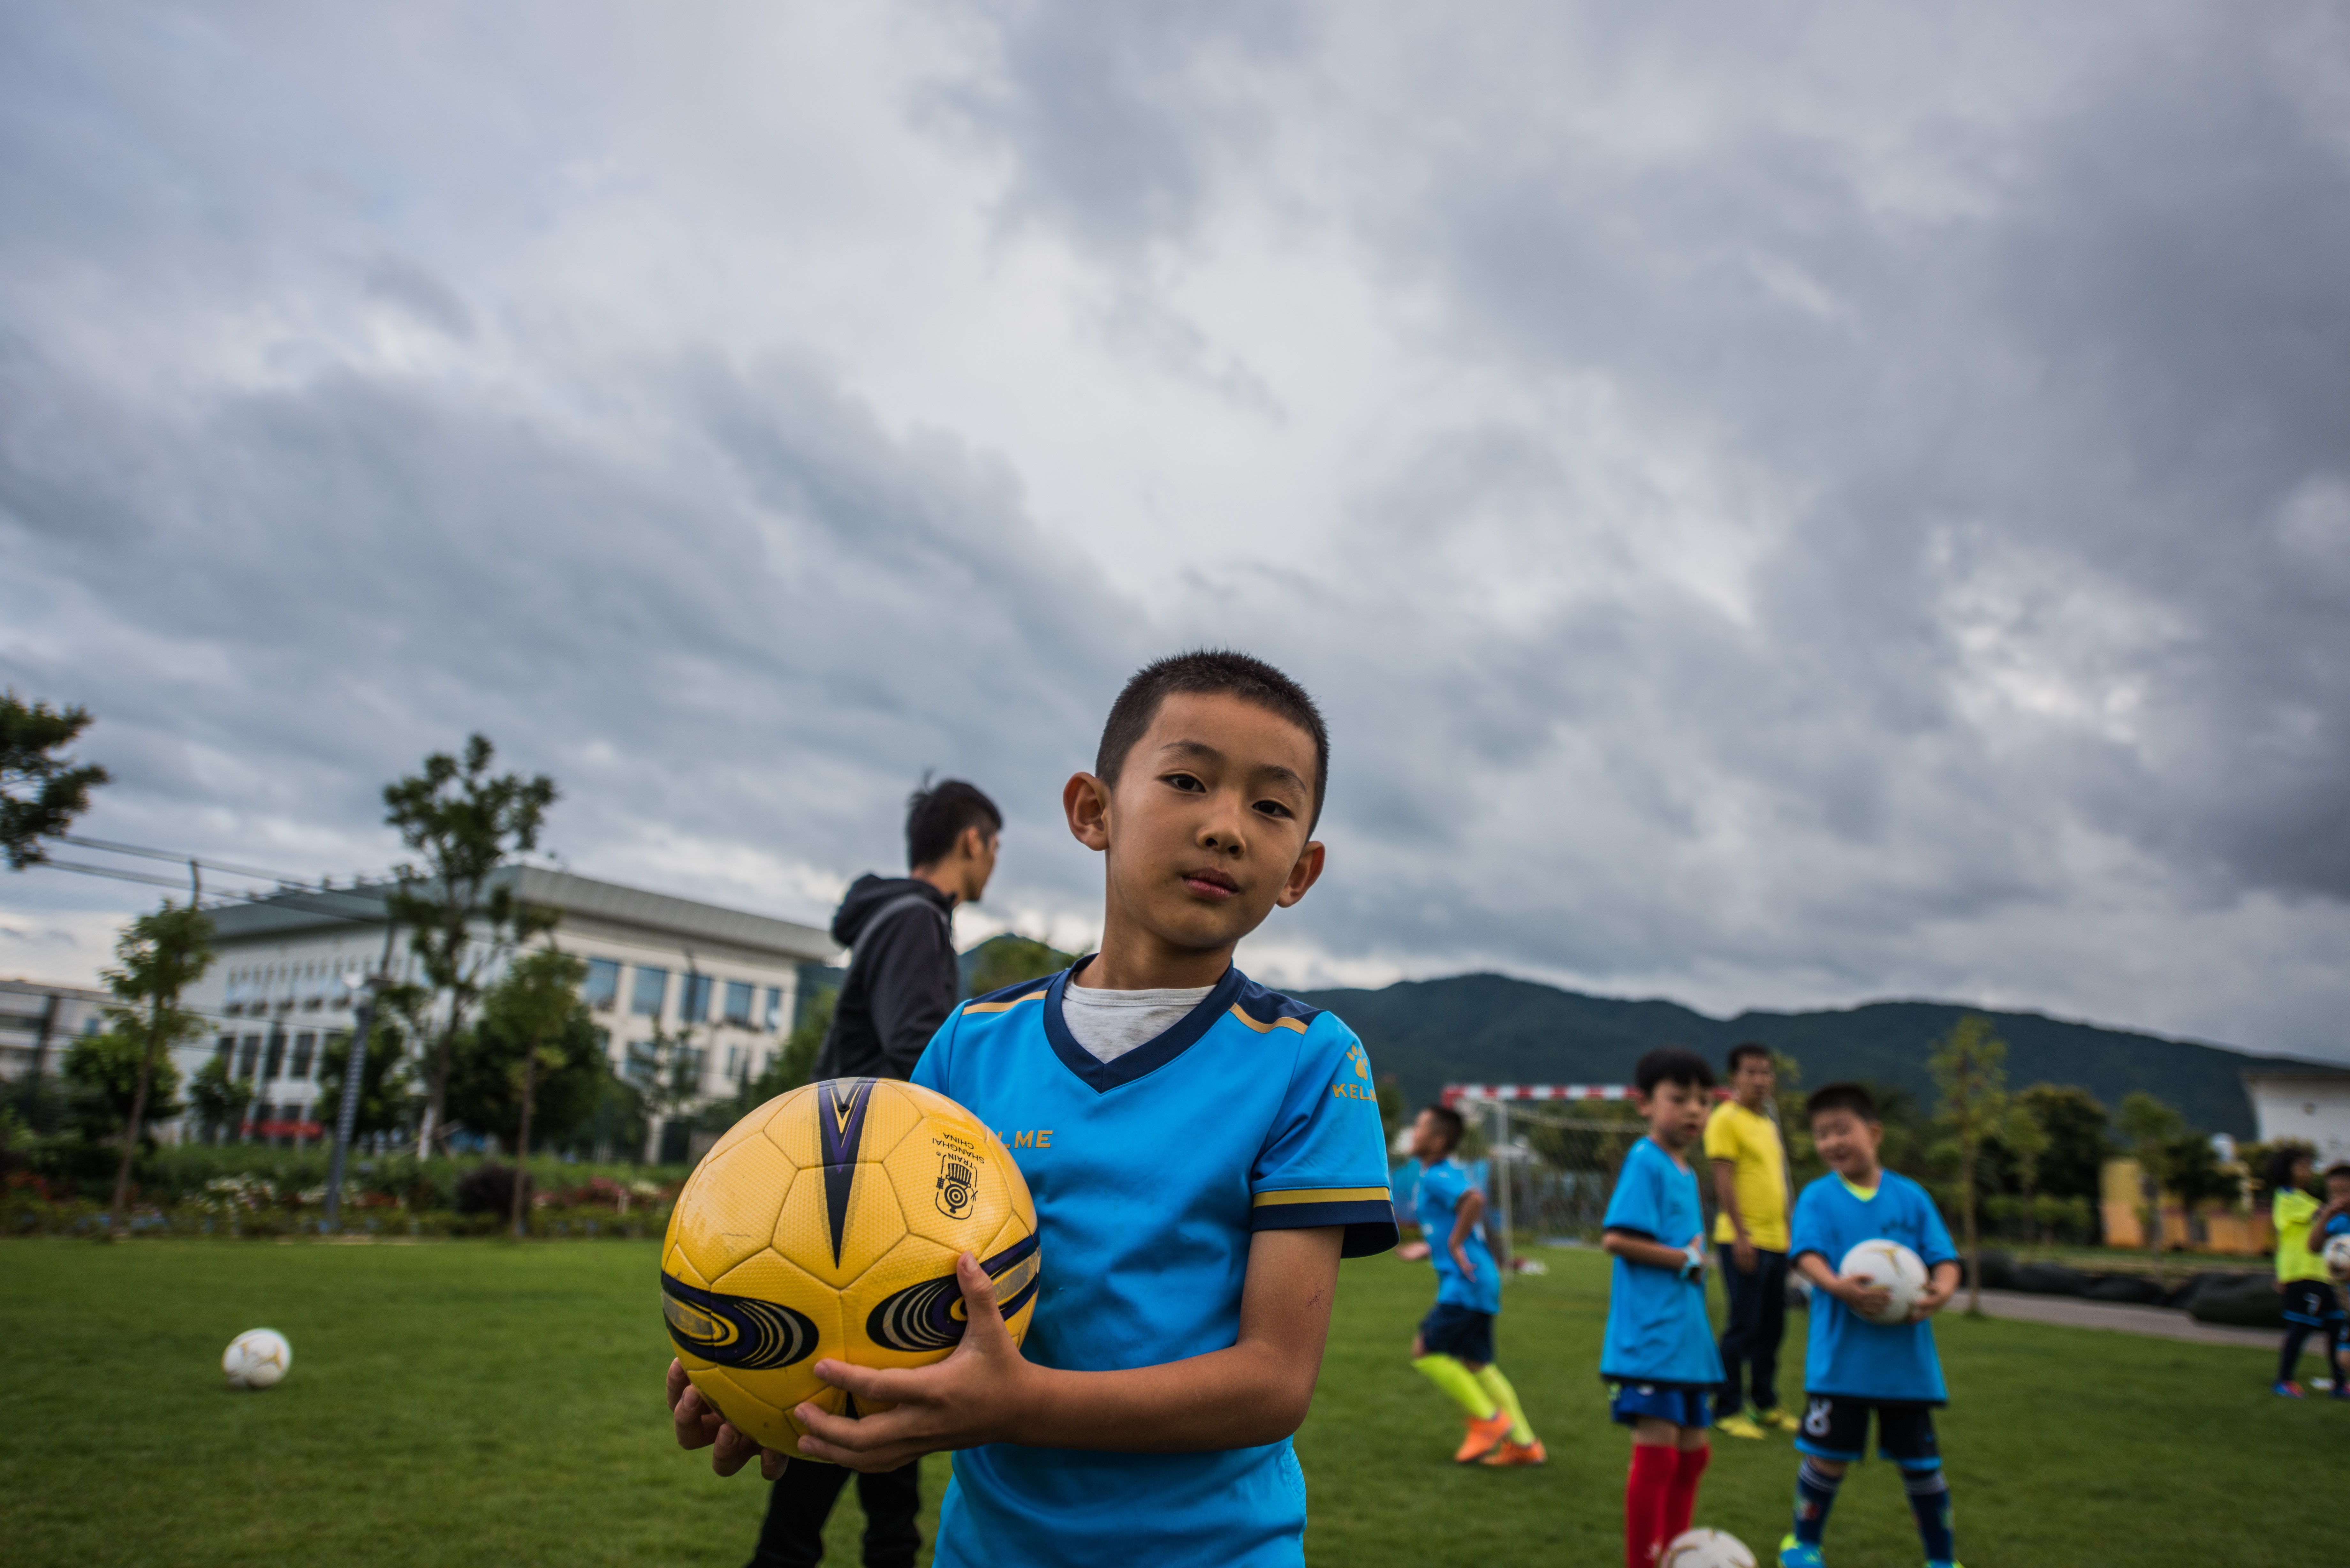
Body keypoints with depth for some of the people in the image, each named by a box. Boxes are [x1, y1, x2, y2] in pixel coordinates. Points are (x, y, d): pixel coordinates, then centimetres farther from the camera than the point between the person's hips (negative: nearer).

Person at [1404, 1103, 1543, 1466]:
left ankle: (1488, 1420, 0)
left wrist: (1455, 1244, -23)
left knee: (1426, 1350, -8)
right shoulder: (1452, 1170, 14)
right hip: (1479, 1282, 10)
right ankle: (1524, 1443, 18)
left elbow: (1475, 1200, -33)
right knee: (1476, 1364, 14)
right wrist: (1431, 1248, 23)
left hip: (1465, 1283, -10)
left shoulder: (1436, 1177, -16)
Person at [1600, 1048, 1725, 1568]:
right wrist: (1686, 1259, -15)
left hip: (1687, 1335, 10)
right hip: (1650, 1333, -10)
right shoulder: (1645, 1161, -13)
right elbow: (1616, 1238, -22)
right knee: (1657, 1448, -8)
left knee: (1693, 1450, 16)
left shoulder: (1685, 1172, 14)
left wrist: (1695, 1259, 3)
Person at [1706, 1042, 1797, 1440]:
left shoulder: (1769, 1122, 16)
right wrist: (1740, 1234, -19)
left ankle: (1765, 1403, 25)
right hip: (1745, 1240, -8)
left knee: (1773, 1326, 13)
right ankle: (1728, 1410, 4)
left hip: (1776, 1240, 8)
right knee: (1744, 1326, -5)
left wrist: (1787, 1231, 18)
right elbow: (1723, 1179, -14)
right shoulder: (1726, 1119, -9)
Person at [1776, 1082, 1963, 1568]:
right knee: (1828, 1456, 4)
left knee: (1921, 1461, 11)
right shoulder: (1818, 1197, -1)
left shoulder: (1910, 1196, 3)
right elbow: (1808, 1255, -14)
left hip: (1908, 1359, 2)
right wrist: (1838, 1286, -33)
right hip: (1840, 1359, -1)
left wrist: (1941, 1290, -21)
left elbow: (1945, 1259, 1)